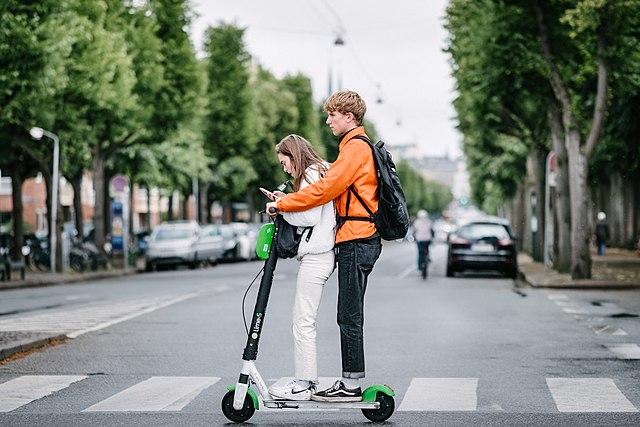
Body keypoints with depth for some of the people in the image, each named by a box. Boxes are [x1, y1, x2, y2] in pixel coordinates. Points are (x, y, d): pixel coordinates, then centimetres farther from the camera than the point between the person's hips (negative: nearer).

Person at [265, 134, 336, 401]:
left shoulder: (311, 174, -9)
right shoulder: (320, 172, 22)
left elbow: (310, 217, -17)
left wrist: (282, 208, -4)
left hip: (315, 256, -11)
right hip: (321, 255, 11)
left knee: (303, 322, -8)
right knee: (303, 321, 12)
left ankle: (303, 385, -5)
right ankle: (305, 380, 14)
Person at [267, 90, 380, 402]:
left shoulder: (356, 147, -11)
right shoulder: (356, 146, 22)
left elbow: (326, 188, -17)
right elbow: (338, 190, 21)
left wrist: (282, 204, -10)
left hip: (356, 241, -10)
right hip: (358, 239, 10)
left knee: (349, 316, -7)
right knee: (349, 315, 10)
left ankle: (351, 384, -4)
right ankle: (350, 382, 13)